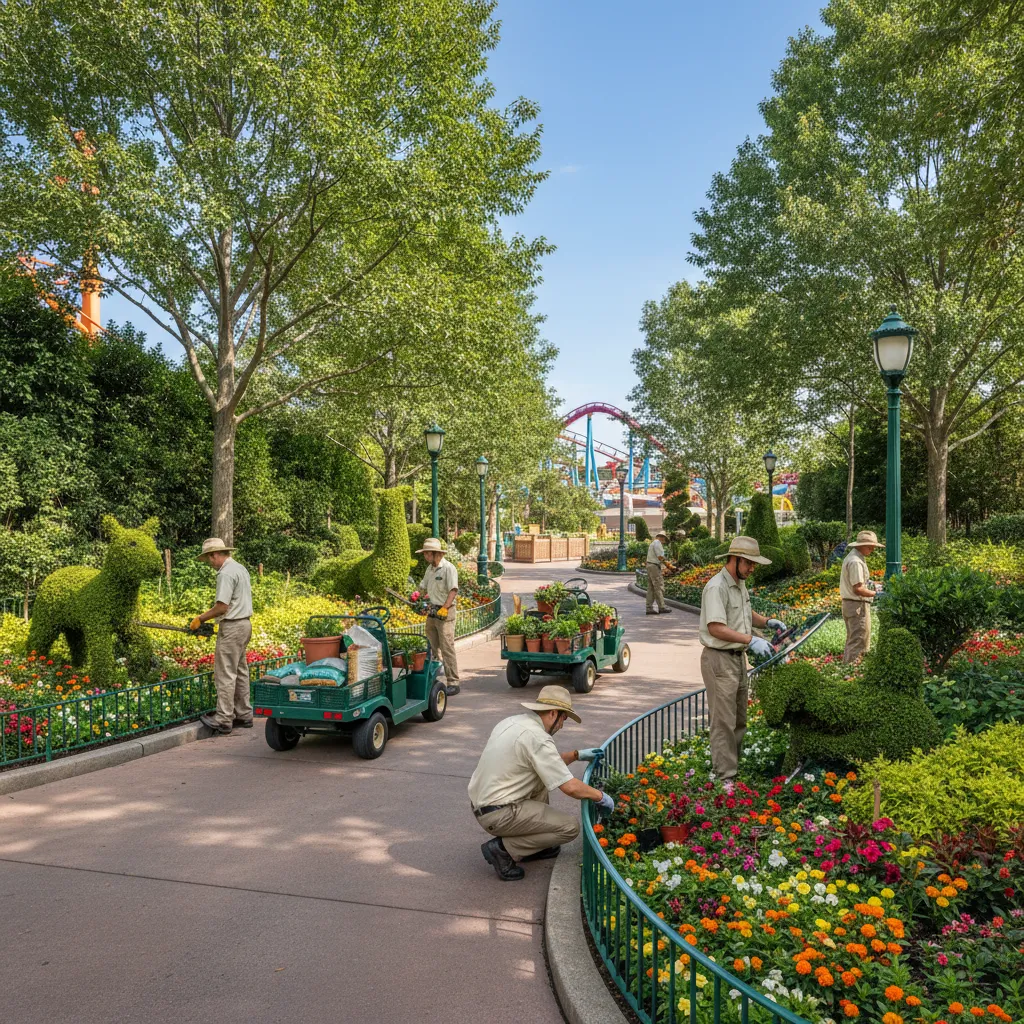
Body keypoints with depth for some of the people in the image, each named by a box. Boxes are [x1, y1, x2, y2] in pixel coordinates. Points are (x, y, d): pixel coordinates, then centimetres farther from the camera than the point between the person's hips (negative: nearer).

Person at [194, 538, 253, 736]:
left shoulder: (226, 573, -17)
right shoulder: (240, 568, 14)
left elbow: (222, 607, -22)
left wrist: (200, 619, -9)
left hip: (232, 627, -10)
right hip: (244, 623, 10)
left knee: (225, 674, -5)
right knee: (240, 672, 15)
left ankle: (223, 720, -2)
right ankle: (244, 715, 21)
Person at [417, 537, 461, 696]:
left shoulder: (448, 568, -12)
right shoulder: (430, 569, 14)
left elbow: (453, 591, -20)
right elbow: (423, 587, 24)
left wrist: (445, 607, -29)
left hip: (445, 613, -8)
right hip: (432, 612, 8)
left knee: (447, 648, -9)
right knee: (432, 647, 12)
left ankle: (453, 683, -6)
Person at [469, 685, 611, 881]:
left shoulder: (512, 722, 8)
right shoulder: (538, 738, -19)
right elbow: (571, 787, -18)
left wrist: (576, 755, 24)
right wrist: (601, 796, -1)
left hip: (481, 804, 9)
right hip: (500, 814, -9)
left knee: (542, 776, 23)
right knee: (571, 826, -3)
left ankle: (535, 844, 22)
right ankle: (504, 848, -3)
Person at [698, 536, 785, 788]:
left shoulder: (740, 583, 11)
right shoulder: (717, 587, -20)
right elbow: (715, 627, -27)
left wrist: (766, 621, 10)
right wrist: (750, 640, -31)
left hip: (738, 657, 10)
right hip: (719, 659, -10)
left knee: (739, 719, 18)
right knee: (724, 721, -5)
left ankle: (737, 765, 29)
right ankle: (725, 777, 1)